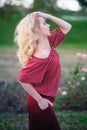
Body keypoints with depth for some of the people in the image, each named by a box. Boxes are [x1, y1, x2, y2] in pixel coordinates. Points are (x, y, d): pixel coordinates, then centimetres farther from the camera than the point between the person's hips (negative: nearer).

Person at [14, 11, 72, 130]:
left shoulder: (48, 41, -1)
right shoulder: (40, 57, -28)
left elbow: (67, 27, 7)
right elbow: (23, 79, -29)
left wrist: (48, 16, -9)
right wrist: (40, 100, -20)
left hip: (46, 100, 9)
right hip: (41, 104, -9)